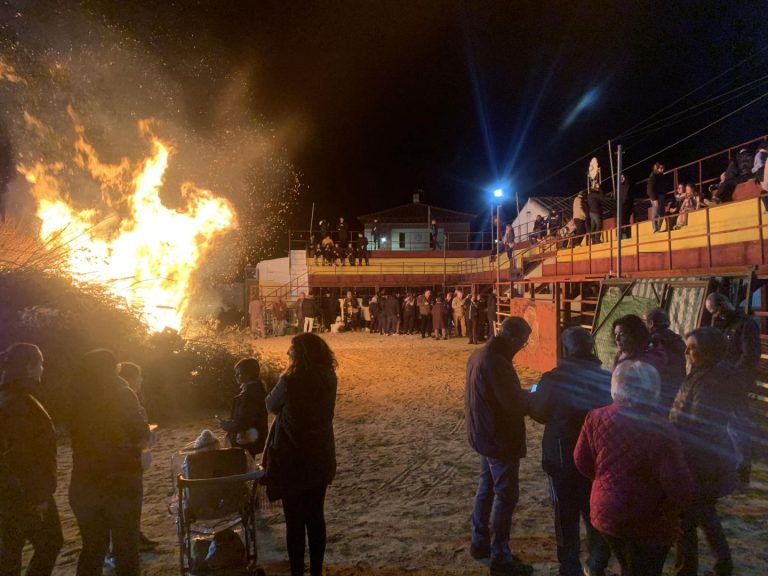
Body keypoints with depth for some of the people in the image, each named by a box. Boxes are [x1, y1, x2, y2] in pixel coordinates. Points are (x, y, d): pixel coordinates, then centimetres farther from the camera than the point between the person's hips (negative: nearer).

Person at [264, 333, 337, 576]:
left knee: (294, 521, 9)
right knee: (315, 517, 18)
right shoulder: (329, 379, -4)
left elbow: (271, 405, -4)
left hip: (293, 459, -6)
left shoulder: (290, 381, -22)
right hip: (320, 457, 6)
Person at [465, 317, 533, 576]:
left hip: (483, 434, 10)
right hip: (500, 438, -10)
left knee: (486, 488, 20)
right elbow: (515, 404, -24)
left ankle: (480, 543, 34)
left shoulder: (479, 354, 4)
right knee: (506, 495, 2)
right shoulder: (497, 362, -27)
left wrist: (522, 394, 8)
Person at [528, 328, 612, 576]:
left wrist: (533, 395, 17)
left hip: (562, 457, -2)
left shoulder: (552, 379, -18)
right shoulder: (606, 378, -11)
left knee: (566, 516, 12)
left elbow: (539, 414, -2)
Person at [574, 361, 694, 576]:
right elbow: (680, 487, -23)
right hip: (648, 524, -4)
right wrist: (666, 513, -3)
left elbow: (581, 461, 1)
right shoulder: (660, 430, -26)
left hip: (606, 514, 5)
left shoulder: (596, 418, -11)